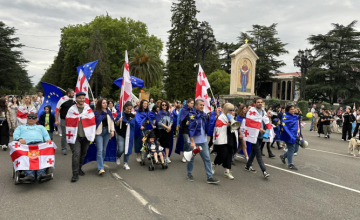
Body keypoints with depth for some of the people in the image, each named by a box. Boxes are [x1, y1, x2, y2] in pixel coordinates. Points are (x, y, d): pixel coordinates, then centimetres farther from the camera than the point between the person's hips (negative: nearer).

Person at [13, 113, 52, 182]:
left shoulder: (40, 127, 41)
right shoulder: (20, 127, 40)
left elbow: (46, 135, 26)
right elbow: (15, 135, 21)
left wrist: (48, 140, 0)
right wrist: (19, 139, -5)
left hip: (39, 143, 0)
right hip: (26, 144, 0)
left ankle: (41, 174, -53)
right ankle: (29, 175, -53)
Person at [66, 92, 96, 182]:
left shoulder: (88, 109, 5)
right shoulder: (71, 109, 1)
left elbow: (92, 122, 6)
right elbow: (68, 123, 2)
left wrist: (92, 135, 3)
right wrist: (69, 135, -2)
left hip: (86, 136, 3)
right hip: (75, 136, -3)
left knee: (83, 153, 14)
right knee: (76, 154, -10)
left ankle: (79, 168, 34)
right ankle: (75, 174, -4)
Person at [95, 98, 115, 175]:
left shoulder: (109, 112, 10)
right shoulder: (96, 112, -8)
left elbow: (111, 121, 12)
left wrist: (112, 130, 4)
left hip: (107, 131, 5)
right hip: (99, 132, -5)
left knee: (104, 149, 12)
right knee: (100, 150, -9)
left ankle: (100, 164, 29)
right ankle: (100, 168, -11)